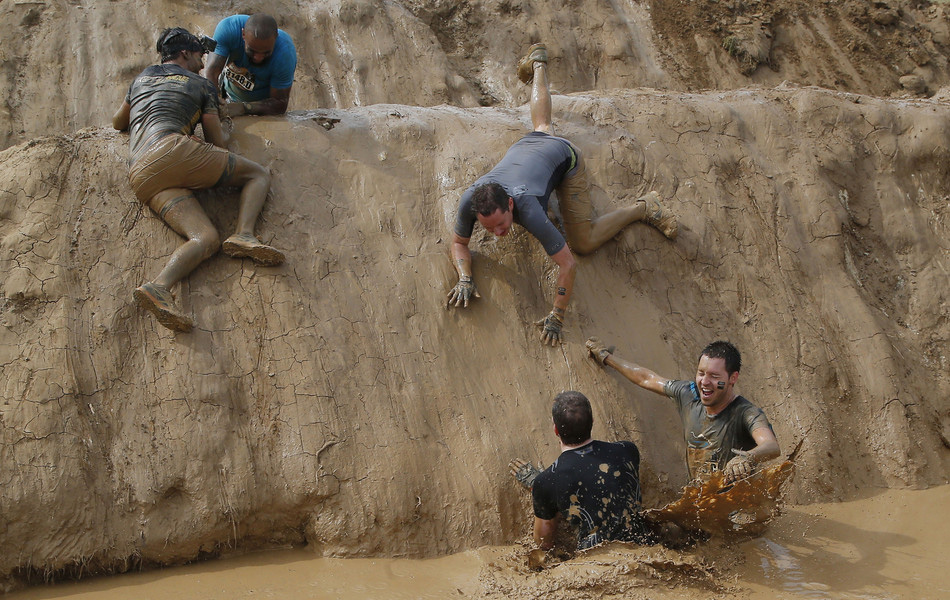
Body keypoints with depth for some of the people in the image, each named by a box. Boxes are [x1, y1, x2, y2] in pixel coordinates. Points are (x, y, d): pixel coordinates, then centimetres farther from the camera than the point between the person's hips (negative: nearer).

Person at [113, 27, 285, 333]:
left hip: (141, 178, 5)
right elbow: (219, 142, 18)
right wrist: (225, 132, 42)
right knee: (259, 174, 10)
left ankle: (159, 287, -39)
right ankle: (244, 234, -19)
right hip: (173, 150, -5)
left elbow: (118, 122, 46)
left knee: (206, 239, -8)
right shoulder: (201, 85, 18)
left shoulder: (142, 78, 33)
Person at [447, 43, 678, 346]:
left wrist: (556, 317, -43)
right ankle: (538, 63, 67)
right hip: (529, 144, 5)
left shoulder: (528, 209, -48)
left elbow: (568, 263, -44)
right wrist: (465, 279, -37)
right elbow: (458, 243, -18)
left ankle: (643, 209, 13)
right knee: (542, 127, 42)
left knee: (585, 243, -7)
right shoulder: (470, 200, -38)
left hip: (563, 157, -5)